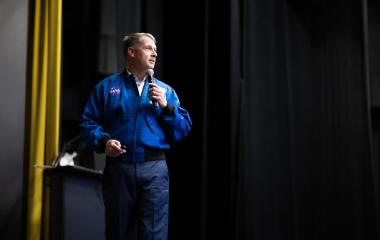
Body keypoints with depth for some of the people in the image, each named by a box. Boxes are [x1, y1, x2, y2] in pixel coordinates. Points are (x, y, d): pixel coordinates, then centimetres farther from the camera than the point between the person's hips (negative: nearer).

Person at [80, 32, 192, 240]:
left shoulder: (165, 91, 14)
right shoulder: (107, 86, 10)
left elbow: (183, 130, 8)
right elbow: (88, 122, 5)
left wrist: (166, 106, -6)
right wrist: (104, 142, -12)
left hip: (154, 169, 1)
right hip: (118, 167, 0)